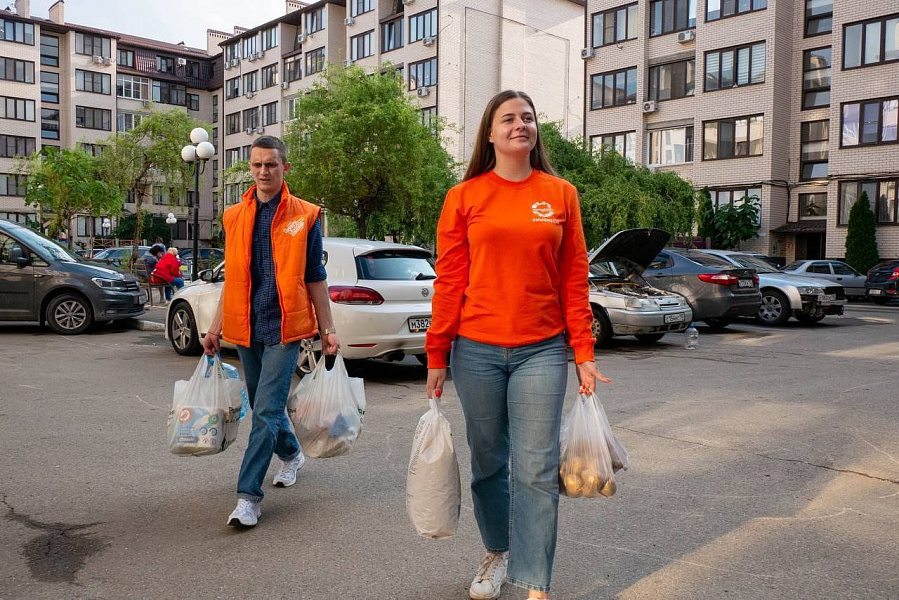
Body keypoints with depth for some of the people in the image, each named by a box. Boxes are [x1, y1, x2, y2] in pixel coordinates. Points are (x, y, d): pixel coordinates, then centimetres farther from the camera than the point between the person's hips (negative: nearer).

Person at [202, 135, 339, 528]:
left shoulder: (305, 216, -1)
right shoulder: (234, 217, 9)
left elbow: (315, 278, 2)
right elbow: (232, 278, 15)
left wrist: (327, 329, 0)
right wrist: (217, 326, 13)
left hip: (284, 327, -5)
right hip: (245, 328, 5)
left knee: (267, 410, -10)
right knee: (263, 406, 17)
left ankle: (249, 496, -4)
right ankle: (291, 454, 43)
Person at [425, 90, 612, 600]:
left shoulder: (561, 194, 5)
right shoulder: (464, 197, 3)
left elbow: (574, 277, 4)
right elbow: (449, 280, 2)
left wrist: (584, 353, 0)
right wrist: (437, 354, 2)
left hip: (542, 351, 0)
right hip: (477, 350, 1)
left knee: (537, 469, -2)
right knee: (489, 462, 13)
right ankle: (497, 552, 36)